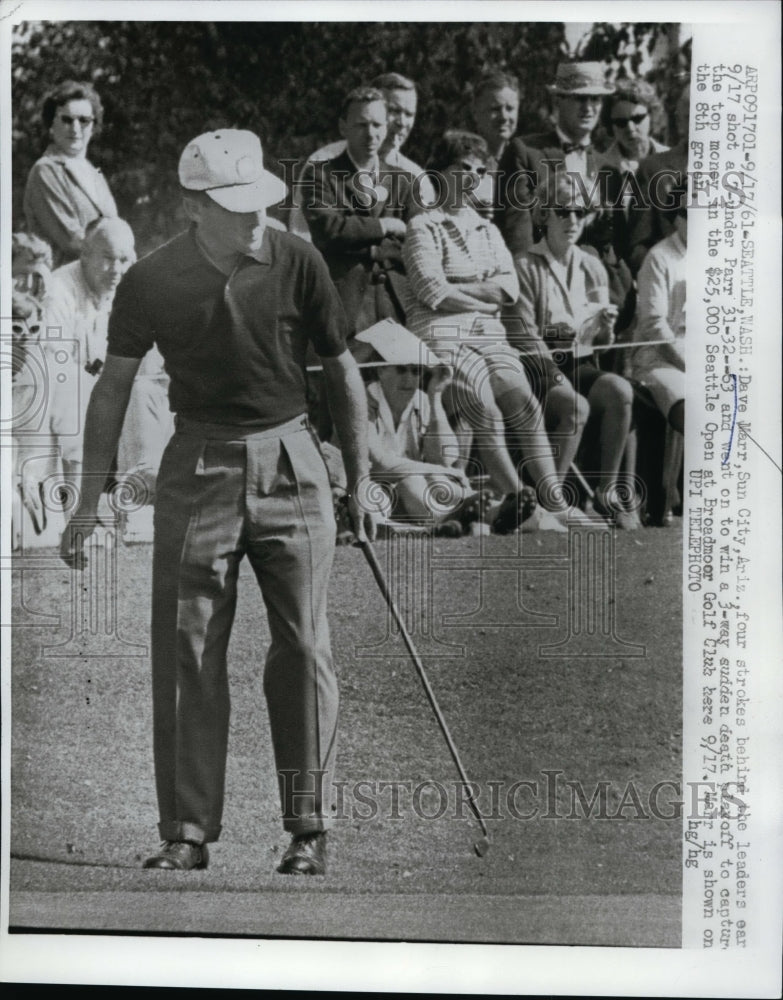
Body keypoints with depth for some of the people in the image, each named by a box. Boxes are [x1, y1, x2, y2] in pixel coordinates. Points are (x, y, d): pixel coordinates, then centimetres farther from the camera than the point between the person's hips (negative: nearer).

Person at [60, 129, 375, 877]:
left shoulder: (298, 263, -4)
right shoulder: (152, 281, -4)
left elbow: (343, 374, 6)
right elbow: (113, 386, 5)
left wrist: (359, 484, 8)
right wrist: (89, 500, 4)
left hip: (290, 463, 0)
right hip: (198, 466, 0)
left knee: (303, 650, 0)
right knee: (188, 653, -1)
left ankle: (309, 830, 11)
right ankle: (187, 832, 9)